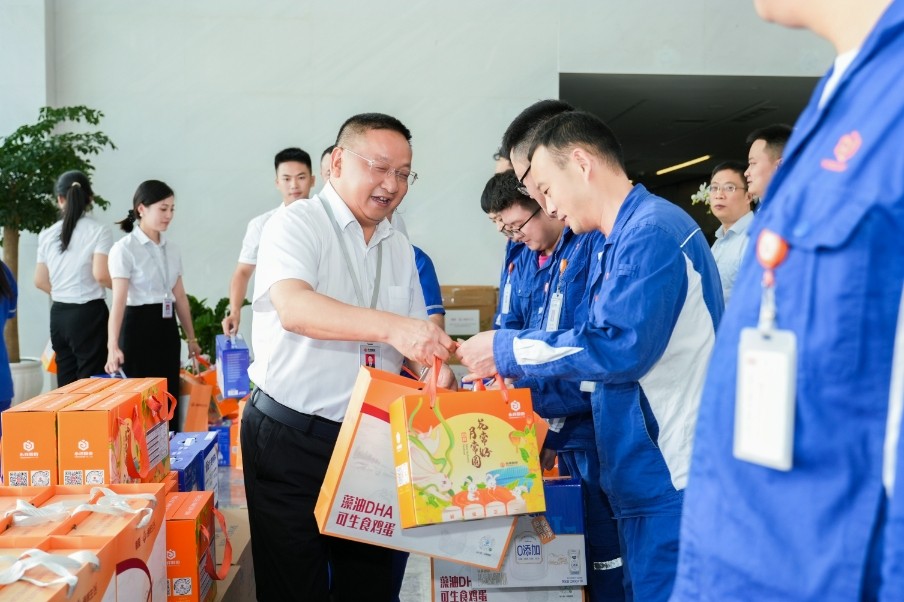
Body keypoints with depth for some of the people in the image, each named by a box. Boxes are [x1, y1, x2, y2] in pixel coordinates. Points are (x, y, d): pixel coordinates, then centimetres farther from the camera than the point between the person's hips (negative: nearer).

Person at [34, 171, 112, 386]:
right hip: (89, 313, -5)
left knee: (66, 385, 11)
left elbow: (40, 281, 12)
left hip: (59, 314, 5)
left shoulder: (48, 235, 8)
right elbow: (100, 274, -18)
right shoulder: (99, 231, -7)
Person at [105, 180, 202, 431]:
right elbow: (119, 300, -17)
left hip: (167, 328, 6)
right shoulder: (124, 248, -10)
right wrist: (113, 345, -27)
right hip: (138, 327, -6)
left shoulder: (171, 249, 10)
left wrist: (191, 338, 17)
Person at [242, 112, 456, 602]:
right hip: (290, 437, -5)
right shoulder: (297, 224, -8)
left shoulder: (400, 249, 11)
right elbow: (293, 308, -27)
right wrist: (391, 327, -39)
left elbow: (411, 339, 12)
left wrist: (432, 369, -11)